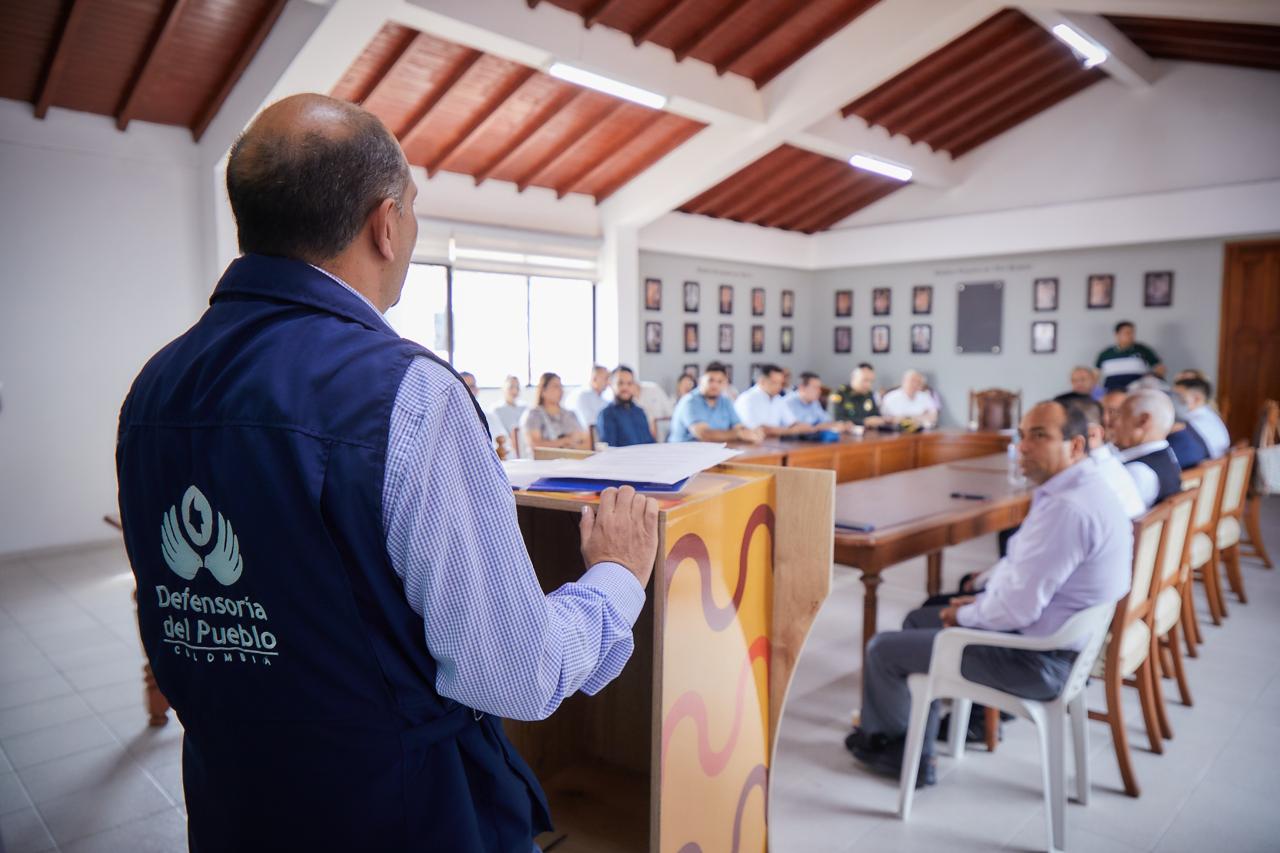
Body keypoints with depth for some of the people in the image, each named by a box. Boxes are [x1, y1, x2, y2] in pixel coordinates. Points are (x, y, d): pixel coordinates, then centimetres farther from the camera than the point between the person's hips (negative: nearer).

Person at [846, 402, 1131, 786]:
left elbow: (1017, 609, -28)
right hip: (1053, 634, 11)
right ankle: (916, 755, 26)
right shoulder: (1085, 487, 5)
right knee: (919, 621, 21)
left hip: (1040, 660, -10)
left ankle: (882, 742, 30)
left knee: (884, 649, -1)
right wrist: (982, 600, 8)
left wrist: (964, 615, -9)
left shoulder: (1066, 508, -29)